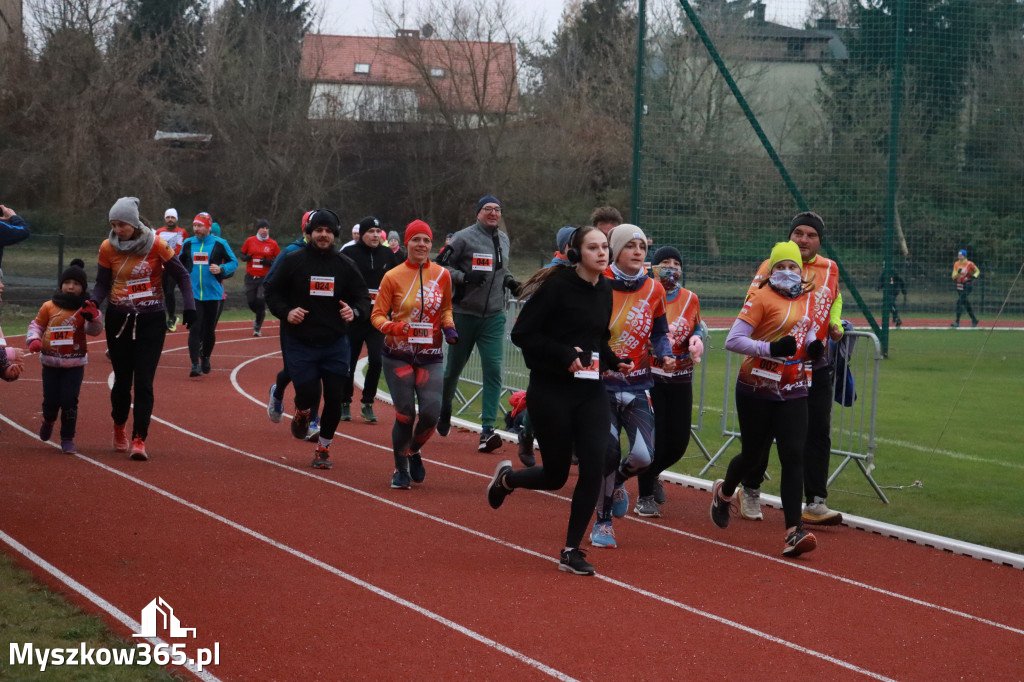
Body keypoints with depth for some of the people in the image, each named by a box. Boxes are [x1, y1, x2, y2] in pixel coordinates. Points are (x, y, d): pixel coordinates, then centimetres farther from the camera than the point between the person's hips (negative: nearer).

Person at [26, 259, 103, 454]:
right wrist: (33, 340, -10)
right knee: (51, 401, 5)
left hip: (74, 364, -2)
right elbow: (36, 325, 9)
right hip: (50, 363, 2)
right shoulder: (49, 307, 1)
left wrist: (93, 316, -37)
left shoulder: (85, 310, -4)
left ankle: (67, 440, 6)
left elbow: (95, 330, -16)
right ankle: (48, 421, 39)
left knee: (69, 401, -7)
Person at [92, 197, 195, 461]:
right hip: (118, 319, 2)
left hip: (152, 320, -2)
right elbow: (102, 283, 3)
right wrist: (94, 302, -17)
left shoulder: (155, 245, -11)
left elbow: (182, 275, -2)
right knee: (122, 379, 9)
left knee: (143, 382, -8)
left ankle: (139, 440, -6)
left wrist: (188, 307, -12)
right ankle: (119, 427, 34)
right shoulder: (108, 248, -4)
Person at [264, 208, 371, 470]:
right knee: (307, 393, -11)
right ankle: (302, 413, 27)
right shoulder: (293, 261, -1)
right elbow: (272, 292, 4)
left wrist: (355, 311, -14)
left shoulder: (345, 265, 4)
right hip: (300, 342, -2)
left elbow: (363, 298, 9)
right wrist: (286, 312, -15)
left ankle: (324, 448, 17)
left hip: (336, 343, 2)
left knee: (334, 398, -1)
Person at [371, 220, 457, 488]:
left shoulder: (442, 275, 4)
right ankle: (400, 469, 17)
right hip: (398, 356, -2)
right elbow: (377, 315, -1)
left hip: (430, 357, 2)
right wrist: (393, 327, -21)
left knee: (431, 413, -10)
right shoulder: (393, 277, -3)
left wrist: (448, 326, -1)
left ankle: (414, 451, 23)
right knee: (405, 414, -6)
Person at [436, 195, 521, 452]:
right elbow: (441, 266, -8)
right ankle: (444, 408, 40)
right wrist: (464, 277, -21)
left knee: (493, 369, -11)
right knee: (454, 367, 11)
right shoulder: (464, 237, -8)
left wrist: (510, 281, 8)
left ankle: (488, 429, -14)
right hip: (465, 313, -3)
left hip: (494, 316, 3)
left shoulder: (503, 240, 12)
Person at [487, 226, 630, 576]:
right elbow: (522, 334, -14)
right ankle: (506, 478, 39)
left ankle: (571, 551, 4)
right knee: (555, 475, 5)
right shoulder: (558, 285, -13)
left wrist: (613, 362, 4)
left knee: (594, 468, -8)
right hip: (551, 391, -5)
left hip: (590, 392, 6)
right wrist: (565, 355, -22)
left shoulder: (606, 290, 7)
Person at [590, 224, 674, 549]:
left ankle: (616, 481, 26)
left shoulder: (654, 290, 3)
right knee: (608, 450, -14)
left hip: (637, 387, 3)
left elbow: (660, 334, 13)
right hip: (599, 385, -3)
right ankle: (603, 522, 9)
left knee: (644, 455, -12)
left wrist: (665, 356, -6)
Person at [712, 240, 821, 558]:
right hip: (756, 390, -4)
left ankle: (793, 532, -16)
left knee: (793, 456, -10)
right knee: (752, 456, 10)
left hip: (792, 392, 4)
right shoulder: (762, 297, -12)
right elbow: (733, 341, -18)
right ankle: (724, 492, 45)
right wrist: (772, 348, -27)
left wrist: (813, 344, 3)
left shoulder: (806, 297, 7)